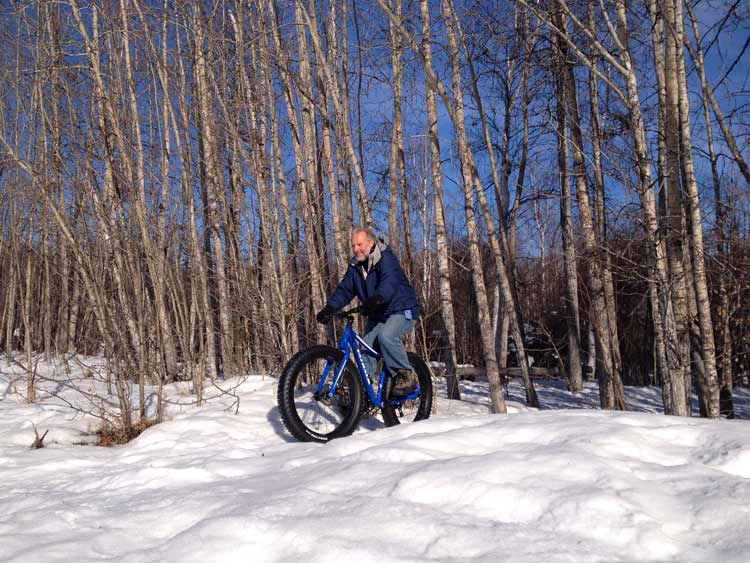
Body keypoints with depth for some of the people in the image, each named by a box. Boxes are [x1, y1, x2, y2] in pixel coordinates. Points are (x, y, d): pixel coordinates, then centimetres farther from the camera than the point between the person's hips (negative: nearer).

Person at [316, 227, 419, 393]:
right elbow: (344, 289, -2)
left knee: (387, 336, -32)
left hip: (401, 310, -7)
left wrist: (378, 298, -57)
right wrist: (330, 307, -21)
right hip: (378, 315, 7)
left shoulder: (386, 258, -18)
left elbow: (390, 282, -37)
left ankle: (406, 375, -18)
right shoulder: (355, 266, 5)